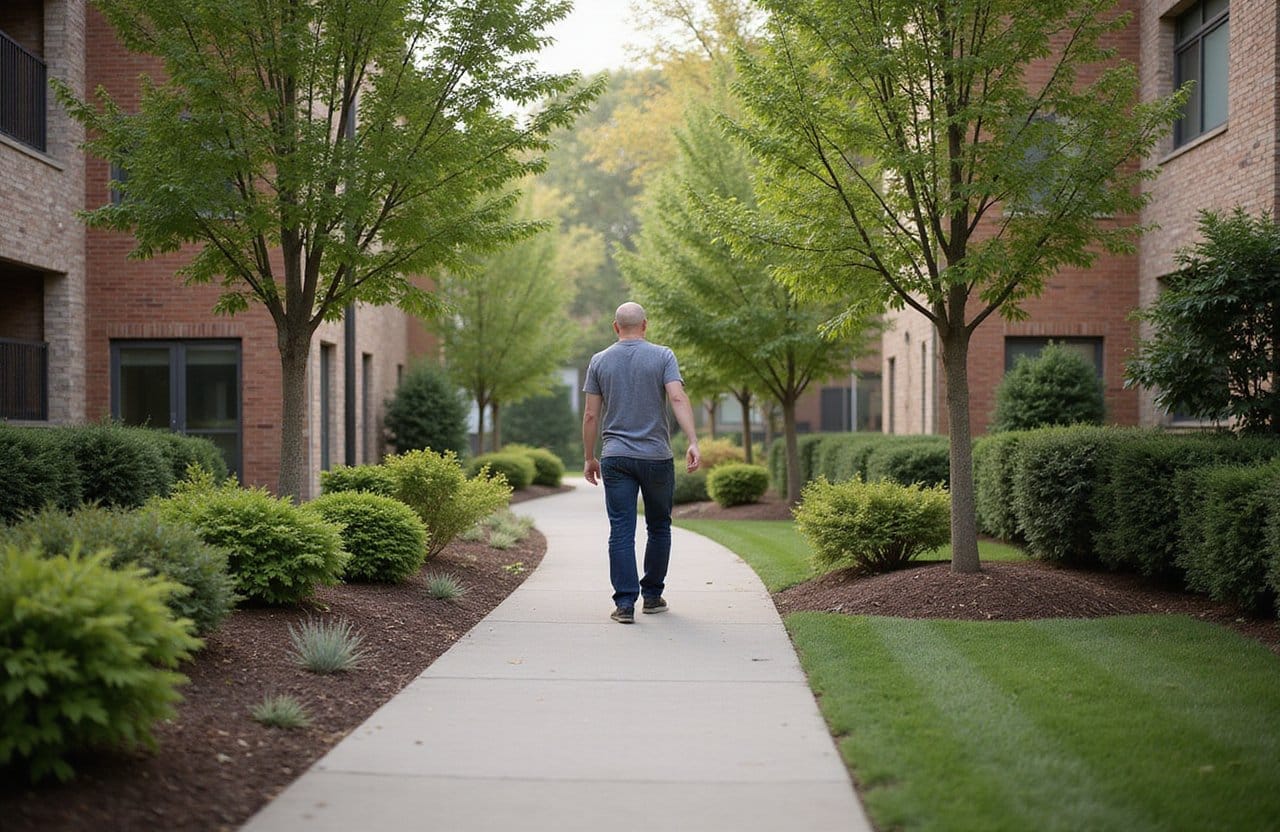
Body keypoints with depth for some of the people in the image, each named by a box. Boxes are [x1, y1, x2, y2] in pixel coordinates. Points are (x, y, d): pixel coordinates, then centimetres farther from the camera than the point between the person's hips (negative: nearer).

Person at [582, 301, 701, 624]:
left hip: (615, 458, 1)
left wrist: (589, 458, 12)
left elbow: (590, 415, 4)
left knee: (621, 532, -1)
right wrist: (693, 442, -17)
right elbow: (677, 398, -13)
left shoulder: (600, 361, 6)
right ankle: (652, 596, 22)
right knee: (659, 528, 15)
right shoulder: (663, 356, 1)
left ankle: (625, 603, -6)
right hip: (657, 457, -1)